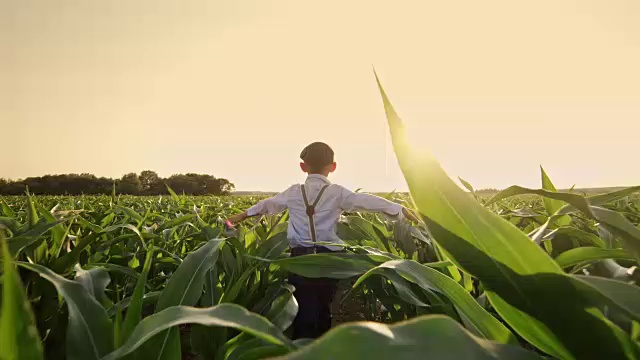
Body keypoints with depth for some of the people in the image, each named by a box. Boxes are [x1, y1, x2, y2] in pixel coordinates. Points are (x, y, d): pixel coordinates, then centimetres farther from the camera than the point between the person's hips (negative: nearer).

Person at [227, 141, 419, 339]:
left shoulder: (293, 192, 8)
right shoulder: (337, 192, -2)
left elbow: (267, 204, 23)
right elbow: (369, 201, -4)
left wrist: (243, 215, 40)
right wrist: (402, 210, 4)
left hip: (300, 258, 1)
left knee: (303, 311, 6)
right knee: (323, 309, 14)